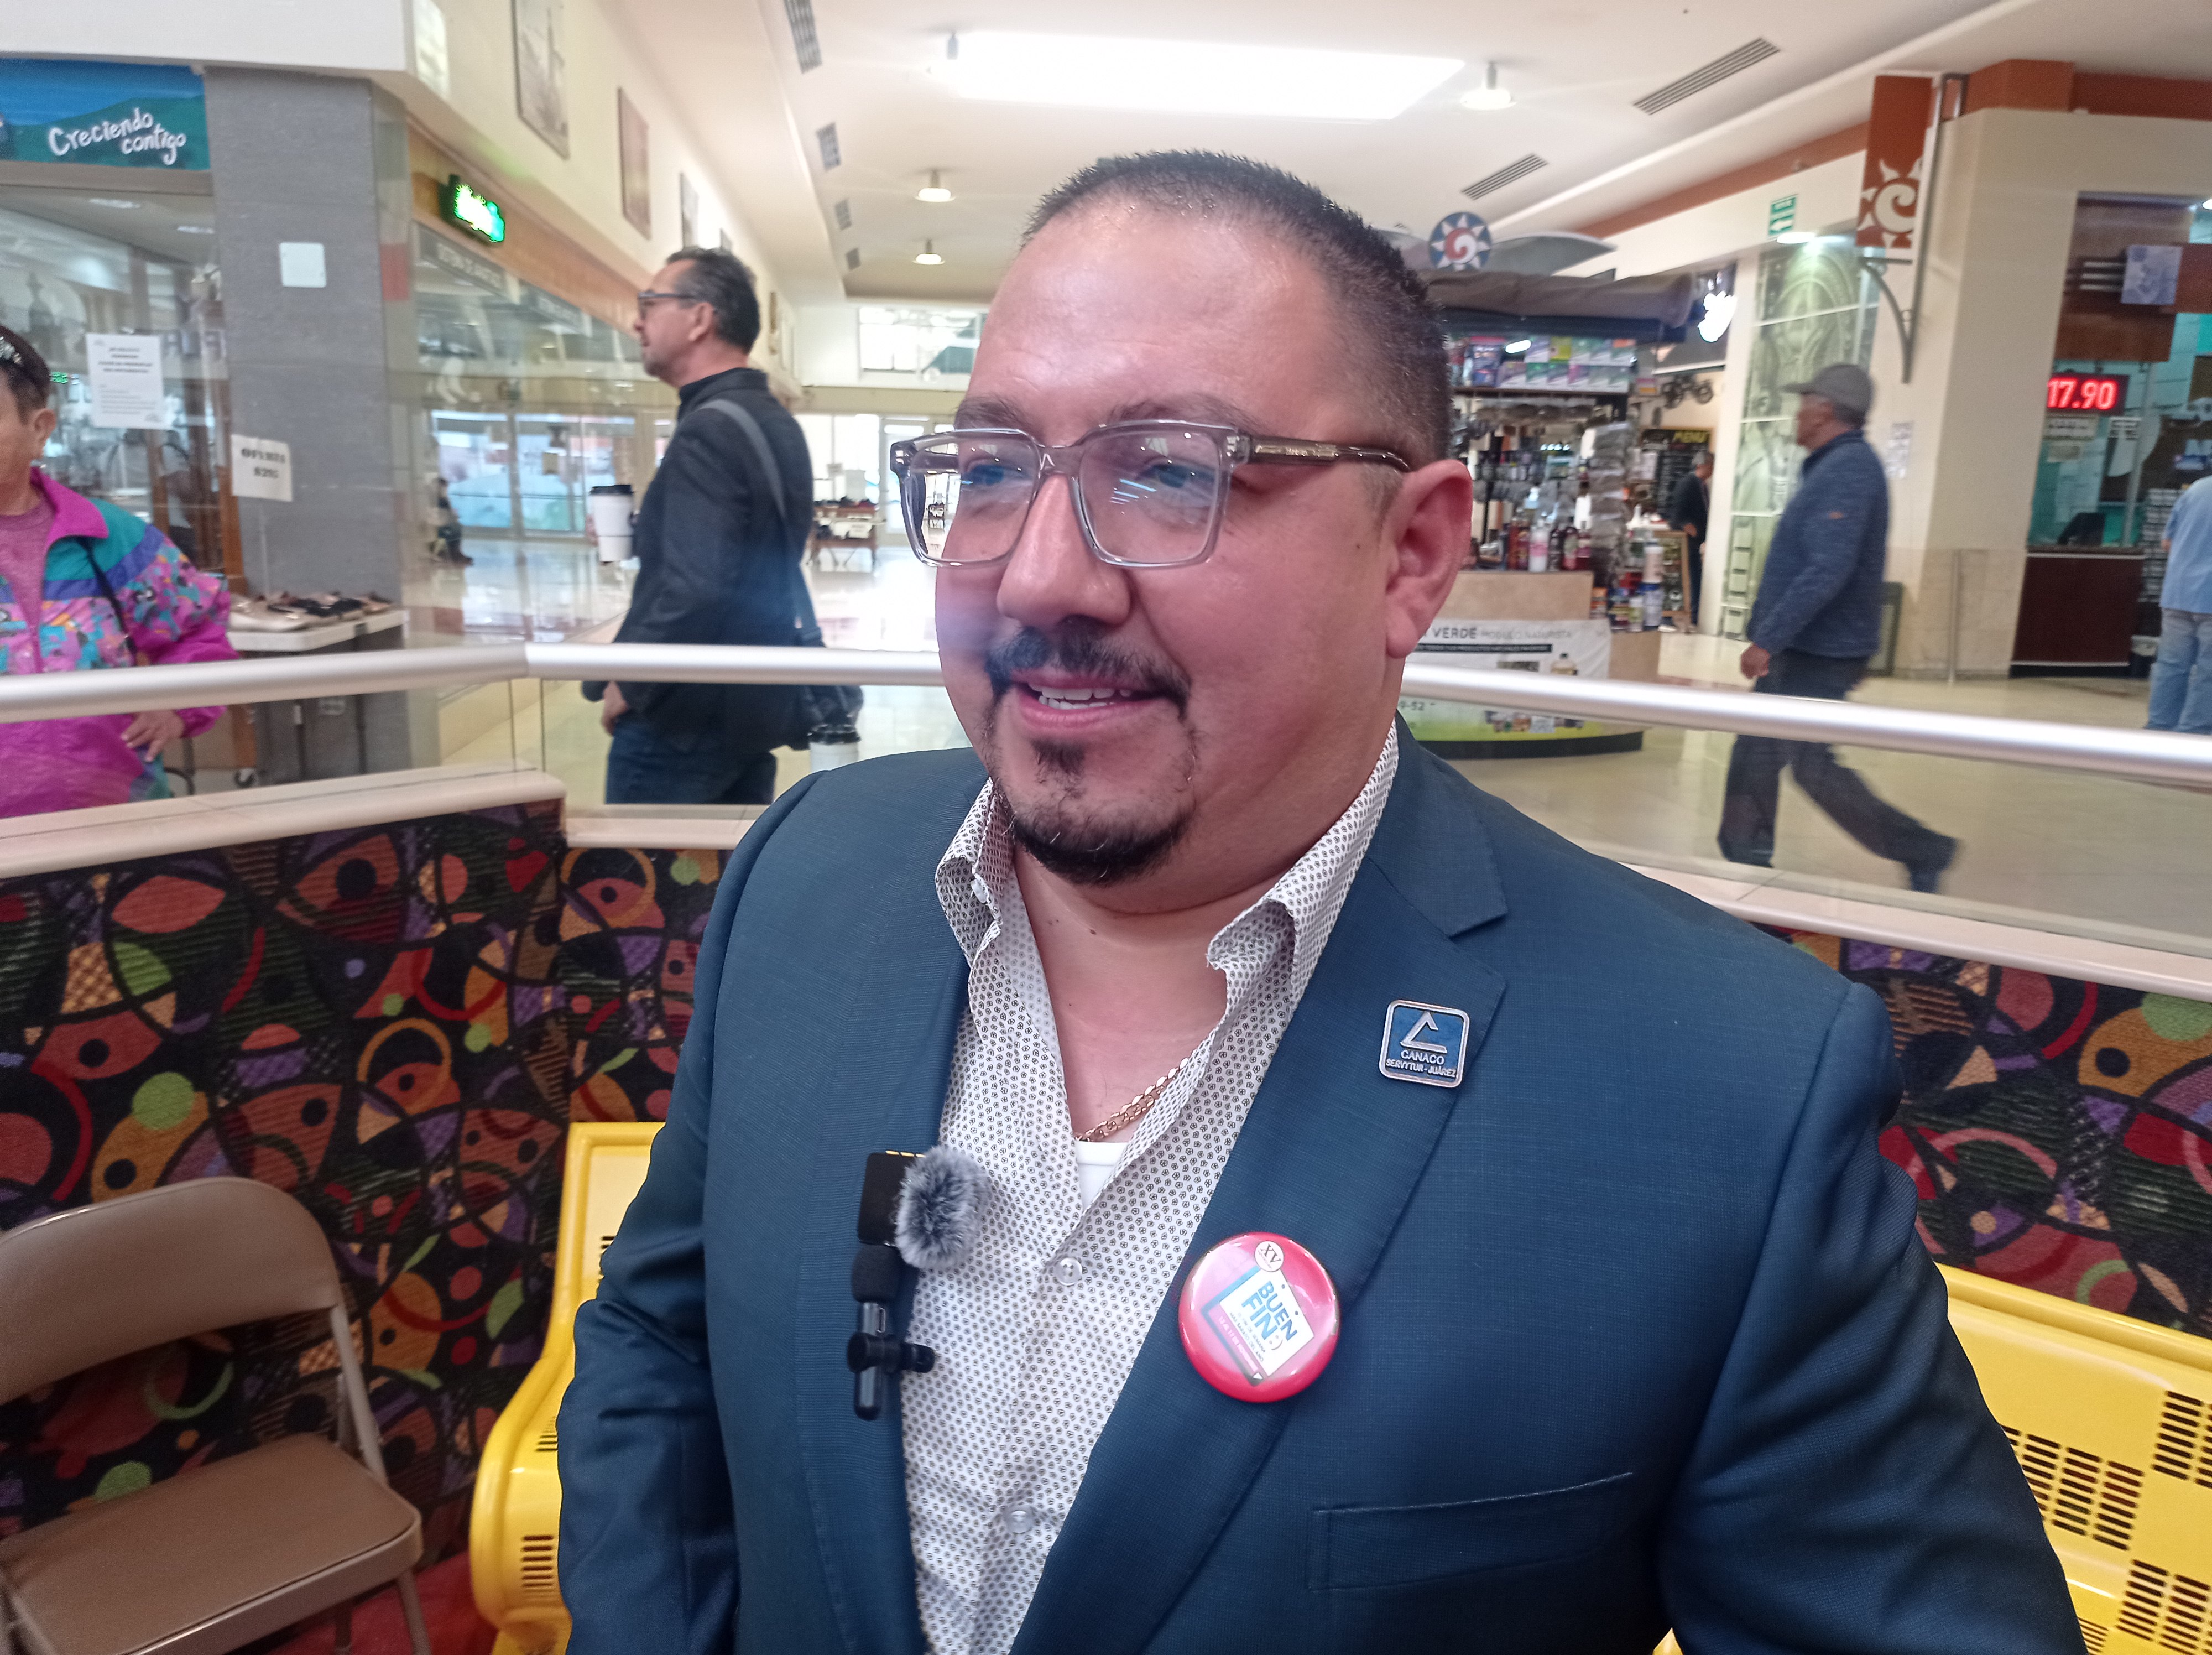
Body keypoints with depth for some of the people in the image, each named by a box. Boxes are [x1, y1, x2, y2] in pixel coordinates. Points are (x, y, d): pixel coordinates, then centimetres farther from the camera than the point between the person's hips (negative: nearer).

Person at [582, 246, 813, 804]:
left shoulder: (708, 431, -19)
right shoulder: (776, 422, 11)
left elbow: (695, 588, -29)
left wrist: (627, 684, -17)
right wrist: (639, 533, 13)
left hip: (682, 719, -9)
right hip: (759, 709, 9)